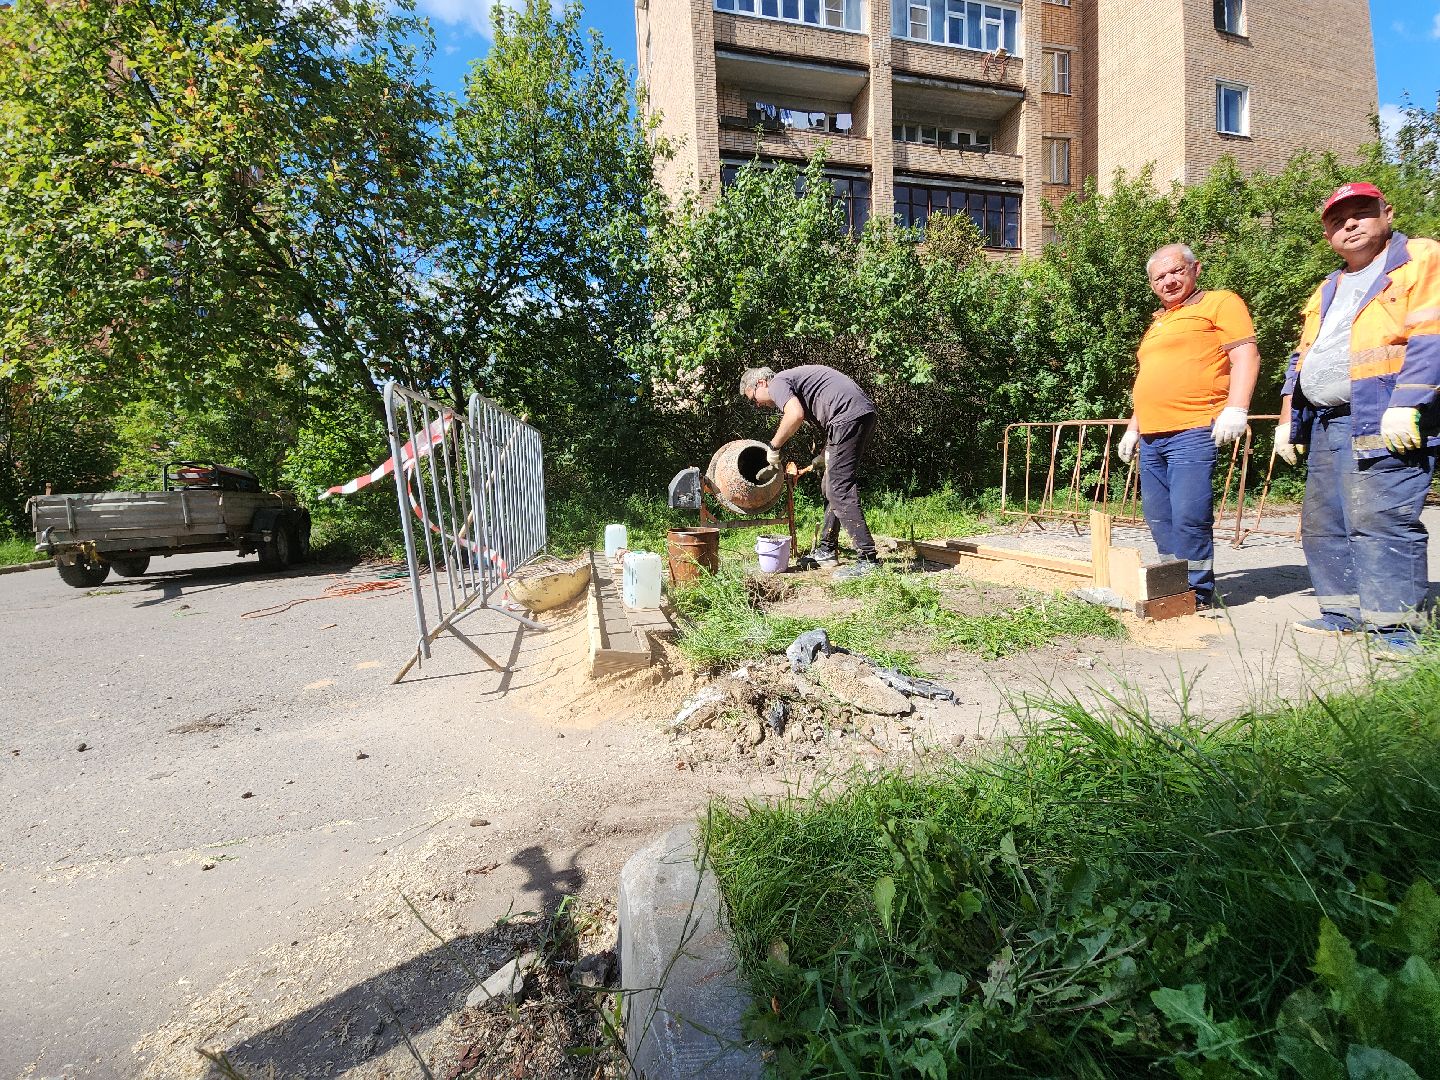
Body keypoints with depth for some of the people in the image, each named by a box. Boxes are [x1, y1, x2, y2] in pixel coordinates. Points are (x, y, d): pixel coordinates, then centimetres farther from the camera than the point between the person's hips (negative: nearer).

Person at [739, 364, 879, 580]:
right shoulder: (794, 379, 29)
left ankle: (867, 559, -12)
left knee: (839, 491, -10)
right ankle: (826, 550, 24)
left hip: (850, 416, -10)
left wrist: (773, 447, -8)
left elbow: (795, 415, -21)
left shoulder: (777, 383, 0)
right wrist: (825, 453, 17)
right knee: (830, 488, 17)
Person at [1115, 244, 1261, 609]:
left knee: (1189, 517, -13)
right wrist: (1133, 428, 25)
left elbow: (1245, 355, -8)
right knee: (1159, 519, 7)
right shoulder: (1157, 323, 27)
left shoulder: (1220, 303, 4)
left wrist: (1236, 409, -20)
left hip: (1193, 433, -8)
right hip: (1151, 438, 8)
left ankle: (1197, 594, -3)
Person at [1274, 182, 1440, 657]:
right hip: (1325, 425, 8)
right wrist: (1288, 420, 18)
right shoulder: (1327, 291, 25)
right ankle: (1345, 612, 18)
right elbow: (1302, 360, 25)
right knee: (1322, 523, 9)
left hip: (1383, 423, -8)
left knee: (1379, 521, -14)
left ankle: (1396, 625, -7)